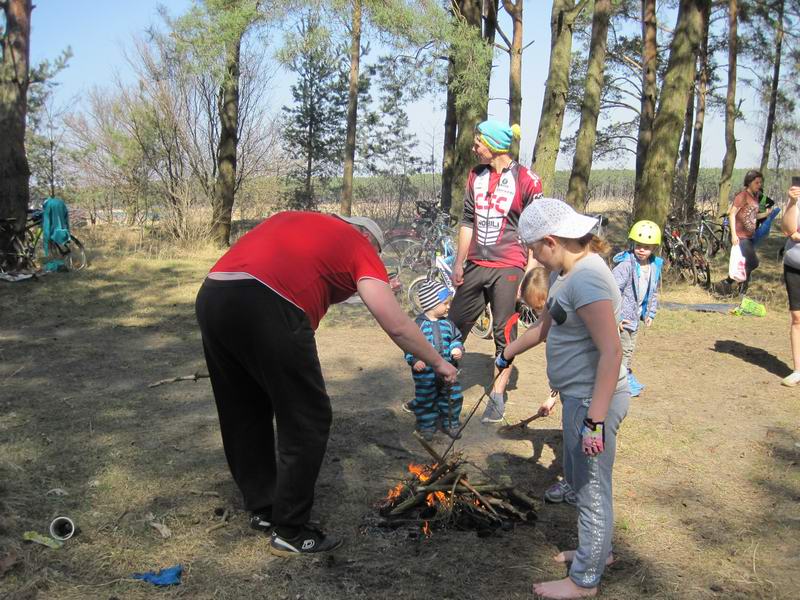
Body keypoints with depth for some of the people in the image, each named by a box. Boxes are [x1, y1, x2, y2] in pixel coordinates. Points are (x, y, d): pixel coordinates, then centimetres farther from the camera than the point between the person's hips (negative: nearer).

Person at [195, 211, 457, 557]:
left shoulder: (291, 221, 33)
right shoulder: (360, 246, 15)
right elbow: (398, 326, 11)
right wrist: (438, 364, 25)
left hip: (209, 295, 7)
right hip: (267, 307, -7)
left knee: (243, 416, 22)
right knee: (307, 421, 9)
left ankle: (262, 509, 35)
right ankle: (289, 532, 16)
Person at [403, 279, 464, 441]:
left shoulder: (447, 323, 4)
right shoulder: (418, 324, -10)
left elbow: (456, 339, 15)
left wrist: (457, 349, -5)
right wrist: (415, 361, -21)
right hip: (425, 371, -4)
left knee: (452, 397, 8)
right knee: (425, 400, 6)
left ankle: (450, 423, 26)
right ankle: (427, 426, 23)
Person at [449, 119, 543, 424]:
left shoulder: (527, 181, -8)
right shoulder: (475, 176, 9)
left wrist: (529, 274, -10)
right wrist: (459, 262, 11)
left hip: (508, 268, -5)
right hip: (476, 265, 5)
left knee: (504, 334, 3)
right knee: (454, 325, 6)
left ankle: (498, 395, 14)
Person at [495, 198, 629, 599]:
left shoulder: (586, 280, -25)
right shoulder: (565, 273, 7)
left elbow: (611, 352, -29)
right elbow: (545, 326, 23)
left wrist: (595, 420, -30)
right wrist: (507, 355, 34)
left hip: (593, 399, -10)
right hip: (579, 396, 10)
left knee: (591, 488, 6)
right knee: (578, 477, 25)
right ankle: (597, 550, 45)